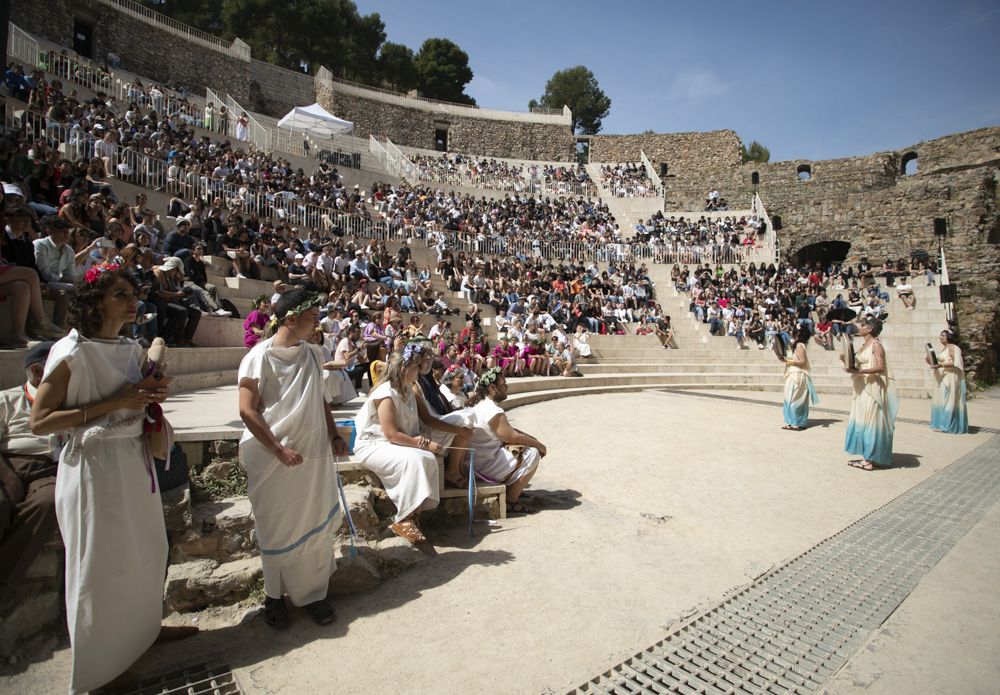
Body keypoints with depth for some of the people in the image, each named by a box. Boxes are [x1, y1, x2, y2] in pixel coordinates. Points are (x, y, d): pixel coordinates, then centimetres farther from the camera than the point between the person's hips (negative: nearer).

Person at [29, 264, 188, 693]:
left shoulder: (131, 349, 7)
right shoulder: (71, 353, -14)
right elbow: (39, 422, -16)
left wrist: (148, 401, 1)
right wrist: (111, 405, -21)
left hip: (135, 460, 7)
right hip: (94, 467, -7)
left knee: (145, 551, 18)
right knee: (101, 563, 8)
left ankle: (146, 626, 40)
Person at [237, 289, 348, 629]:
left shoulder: (313, 354, 6)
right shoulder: (261, 356, -11)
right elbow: (247, 411, -12)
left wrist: (334, 436, 6)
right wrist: (279, 449, -15)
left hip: (315, 455, 5)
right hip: (274, 459, -5)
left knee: (316, 524, 11)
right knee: (278, 528, 9)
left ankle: (312, 592, 28)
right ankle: (275, 594, 31)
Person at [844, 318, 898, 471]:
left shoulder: (876, 345, -9)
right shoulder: (864, 346, 15)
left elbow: (880, 367, -19)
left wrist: (858, 371, -25)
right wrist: (850, 367, -3)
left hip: (872, 388, -8)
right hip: (862, 389, 8)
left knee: (870, 422, -4)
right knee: (862, 421, 9)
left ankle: (871, 460, 2)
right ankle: (866, 456, 16)